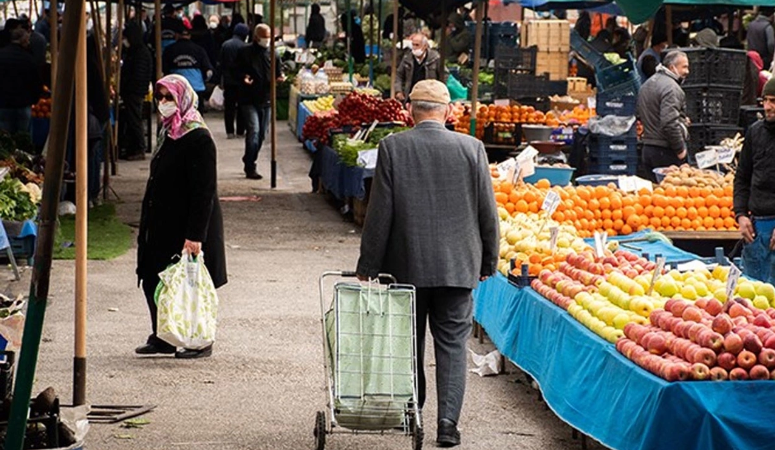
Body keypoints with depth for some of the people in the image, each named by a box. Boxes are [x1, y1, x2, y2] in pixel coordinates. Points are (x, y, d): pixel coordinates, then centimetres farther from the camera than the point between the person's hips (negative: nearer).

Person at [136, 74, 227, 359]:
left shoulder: (198, 139, -17)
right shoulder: (169, 133, 12)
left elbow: (204, 191, -21)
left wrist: (195, 235, -25)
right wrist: (147, 223, 19)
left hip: (185, 226, -9)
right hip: (162, 225, 9)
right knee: (153, 280, 10)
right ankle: (162, 337, 21)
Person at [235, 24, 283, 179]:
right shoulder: (245, 53, -3)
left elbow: (277, 73, 17)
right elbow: (237, 72, 0)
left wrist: (279, 78, -5)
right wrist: (244, 78, -21)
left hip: (266, 100, 5)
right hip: (249, 100, -5)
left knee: (261, 134, 11)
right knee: (254, 131, -16)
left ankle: (249, 162, 27)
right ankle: (250, 168, -13)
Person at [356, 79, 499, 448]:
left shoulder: (393, 148, -8)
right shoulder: (471, 148, -4)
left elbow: (380, 213, -7)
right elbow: (487, 212, 0)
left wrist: (368, 266, 1)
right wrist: (487, 262, 12)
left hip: (406, 265, 0)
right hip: (457, 265, 0)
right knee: (452, 343, 5)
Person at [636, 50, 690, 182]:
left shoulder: (647, 84, 17)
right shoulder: (671, 87, -15)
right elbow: (670, 123, -25)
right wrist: (680, 149, -14)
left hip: (647, 147, 9)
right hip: (666, 151, -9)